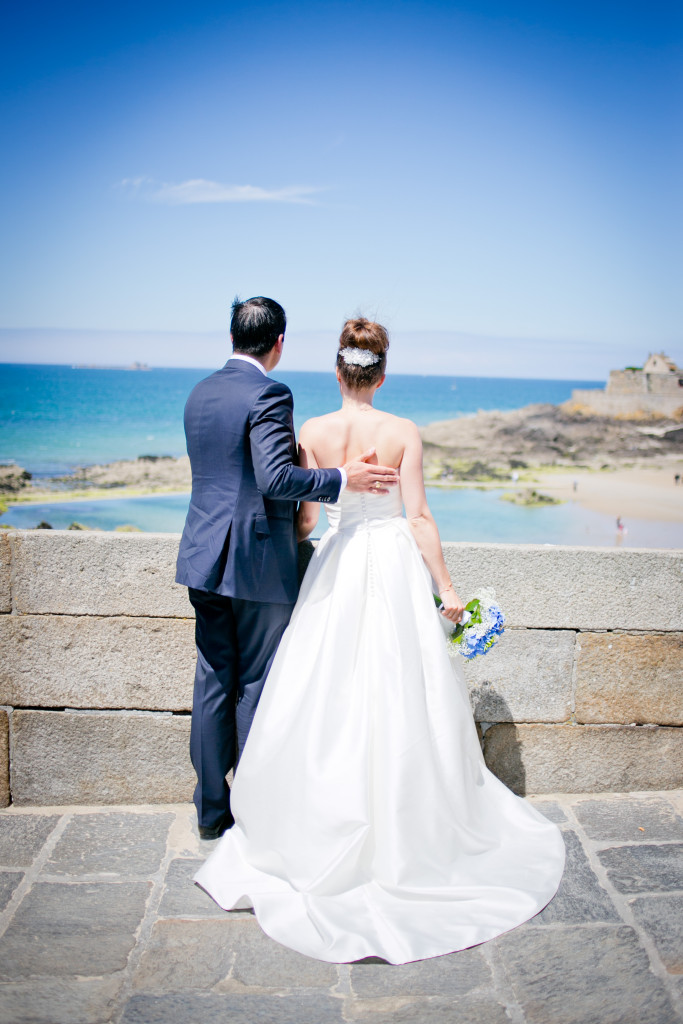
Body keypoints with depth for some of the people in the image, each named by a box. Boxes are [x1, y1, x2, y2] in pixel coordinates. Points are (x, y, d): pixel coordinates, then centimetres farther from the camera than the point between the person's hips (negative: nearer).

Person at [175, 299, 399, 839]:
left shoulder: (200, 393, 12)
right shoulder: (269, 394, -13)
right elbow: (275, 478, -23)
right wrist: (341, 479, -17)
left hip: (204, 557, 7)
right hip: (258, 562, -7)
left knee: (213, 682, 13)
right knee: (257, 687, 5)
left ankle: (211, 809, 24)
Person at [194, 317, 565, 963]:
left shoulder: (312, 432, -4)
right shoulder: (403, 433, -6)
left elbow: (306, 517, -1)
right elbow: (418, 517, -8)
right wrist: (446, 587, -1)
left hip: (335, 567, 1)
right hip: (395, 566, -1)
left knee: (328, 697, 10)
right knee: (400, 697, 10)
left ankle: (328, 824, 21)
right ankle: (406, 823, 22)